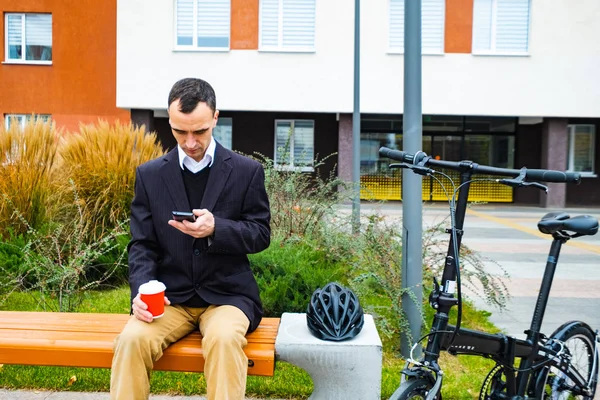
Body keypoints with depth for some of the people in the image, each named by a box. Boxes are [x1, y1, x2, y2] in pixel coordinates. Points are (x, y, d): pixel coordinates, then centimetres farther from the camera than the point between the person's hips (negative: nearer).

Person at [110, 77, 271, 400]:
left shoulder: (247, 171, 0)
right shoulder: (149, 174, 6)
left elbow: (261, 235, 0)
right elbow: (142, 244, 4)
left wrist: (216, 228, -20)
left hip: (227, 294, -1)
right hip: (169, 296, 2)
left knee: (224, 339, -32)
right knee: (132, 338, -26)